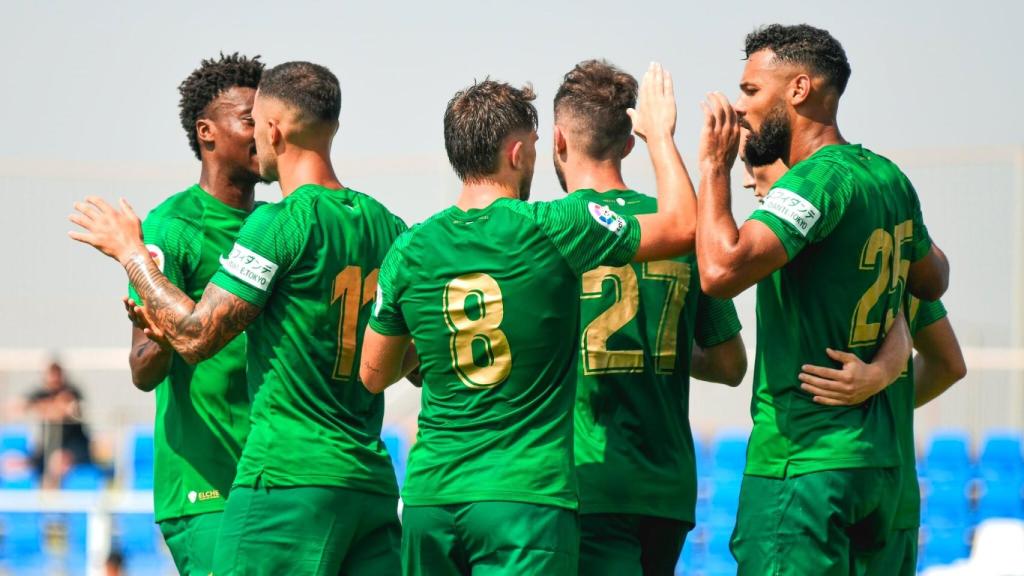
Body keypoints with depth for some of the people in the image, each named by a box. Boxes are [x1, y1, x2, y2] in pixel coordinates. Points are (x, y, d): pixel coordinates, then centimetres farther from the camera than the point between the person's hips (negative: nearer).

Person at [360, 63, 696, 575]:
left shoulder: (409, 252, 4)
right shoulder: (554, 230, -8)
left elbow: (374, 375, 15)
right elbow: (681, 226, 4)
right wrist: (659, 133, 19)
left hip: (430, 496, 4)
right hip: (526, 498, -4)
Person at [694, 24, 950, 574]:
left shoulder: (818, 180, -16)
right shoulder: (889, 178, 12)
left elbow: (722, 270, -29)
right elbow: (933, 280, 29)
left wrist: (714, 164, -17)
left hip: (802, 462, -9)